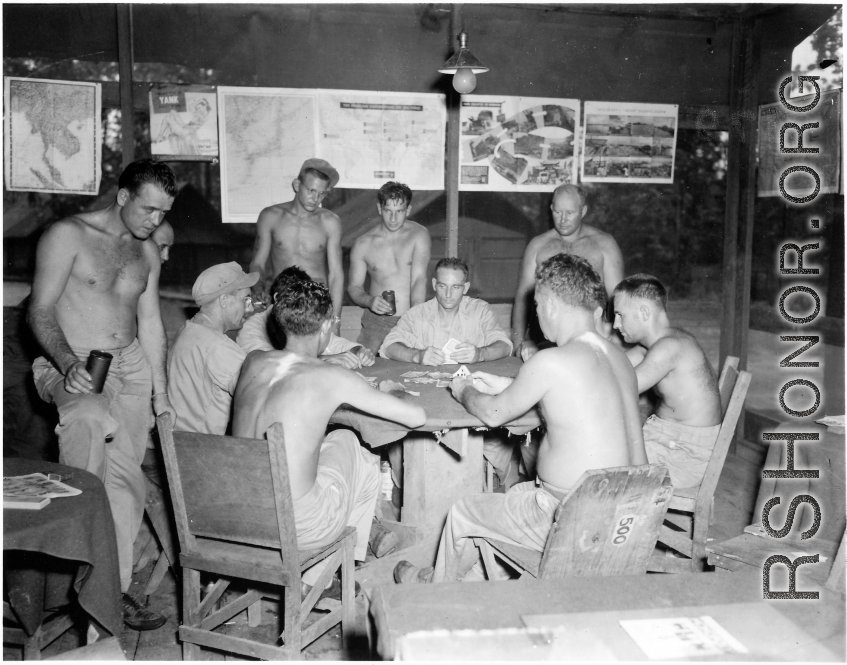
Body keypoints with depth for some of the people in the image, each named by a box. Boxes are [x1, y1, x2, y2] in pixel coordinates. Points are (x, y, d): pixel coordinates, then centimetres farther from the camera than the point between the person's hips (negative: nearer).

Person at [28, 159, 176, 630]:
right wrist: (68, 363, -28)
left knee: (126, 478, 2)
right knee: (90, 416, -40)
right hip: (71, 366, -5)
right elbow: (41, 311, -11)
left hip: (130, 365, 5)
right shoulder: (68, 235, -5)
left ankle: (114, 587, 13)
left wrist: (161, 393, 11)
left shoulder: (147, 252, 13)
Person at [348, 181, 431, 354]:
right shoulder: (363, 244, 4)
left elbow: (419, 280, -13)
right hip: (376, 322, 2)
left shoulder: (419, 235, -2)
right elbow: (354, 287, 10)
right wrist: (369, 301, -14)